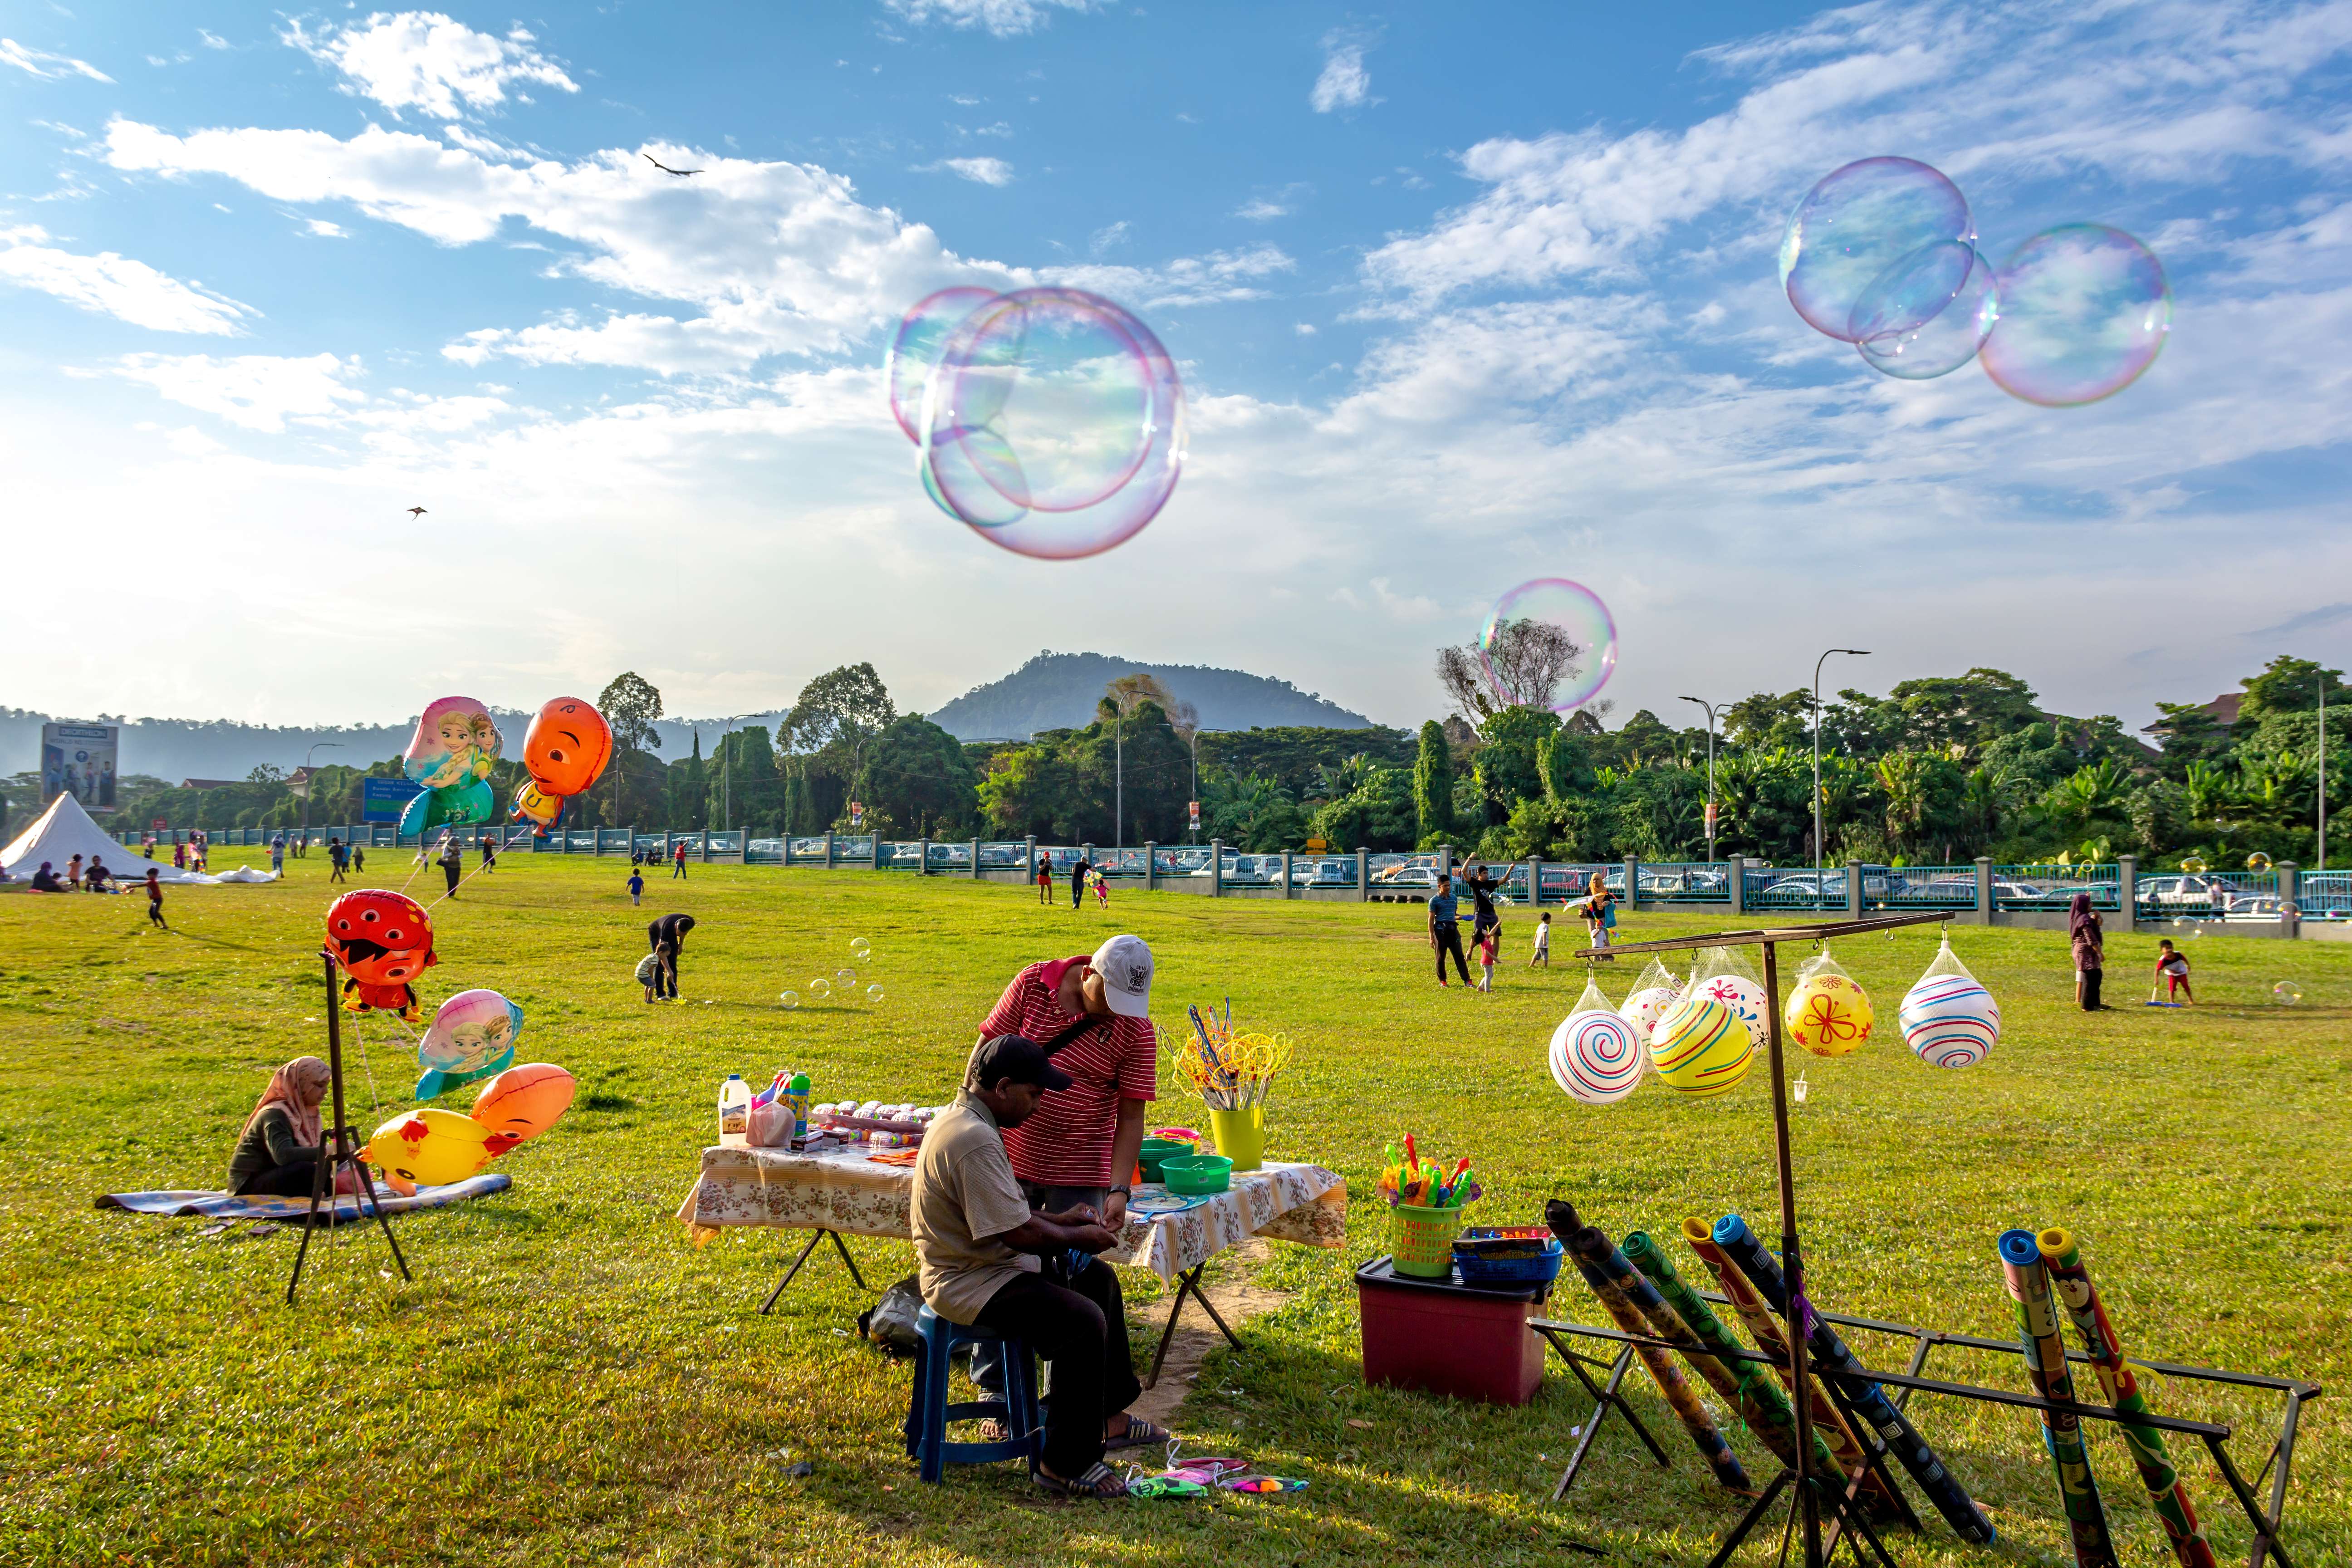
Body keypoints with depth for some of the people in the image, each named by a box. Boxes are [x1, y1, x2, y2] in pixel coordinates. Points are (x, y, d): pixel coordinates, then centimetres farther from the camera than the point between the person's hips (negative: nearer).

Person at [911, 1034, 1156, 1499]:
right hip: (967, 1282, -11)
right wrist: (1075, 1237, -10)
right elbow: (1016, 1232, -25)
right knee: (1083, 1321, -23)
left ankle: (1108, 1415, 26)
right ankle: (1066, 1464, -11)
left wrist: (1059, 1217, 10)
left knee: (1098, 1277, 17)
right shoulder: (975, 1141, -26)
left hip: (982, 1263, 11)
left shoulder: (965, 1119, 8)